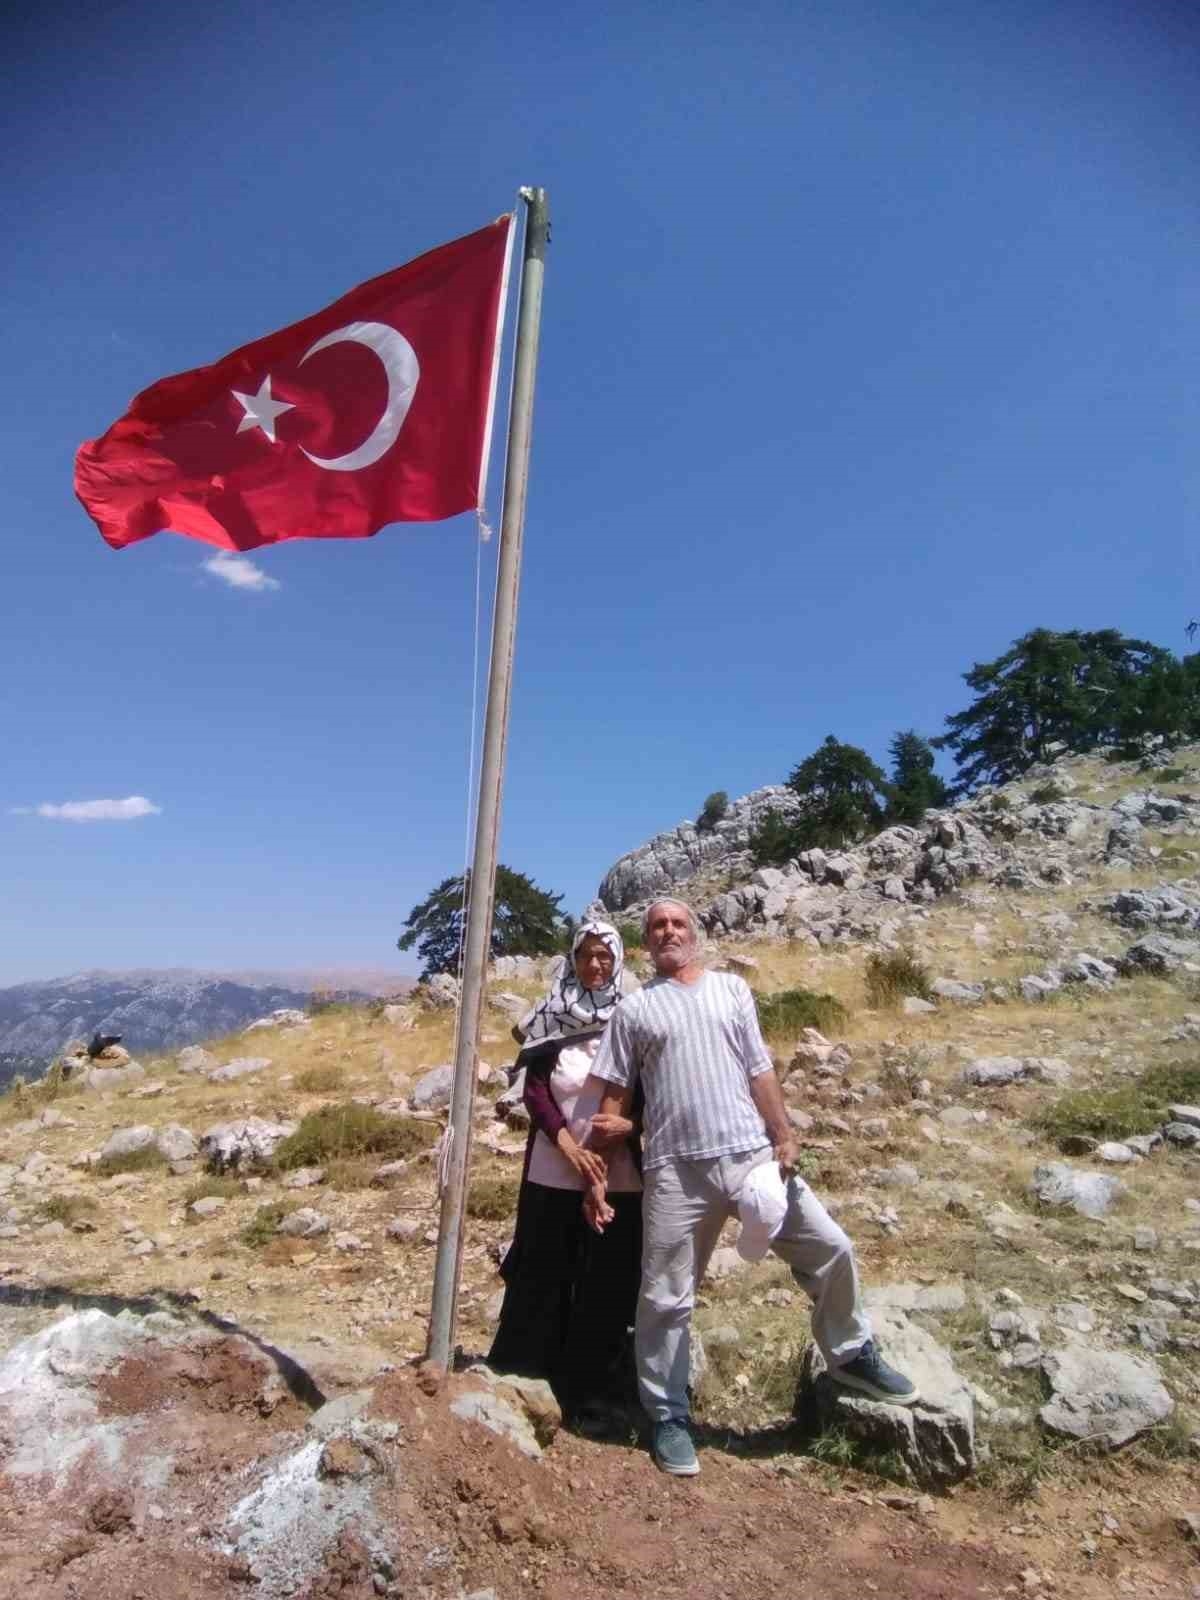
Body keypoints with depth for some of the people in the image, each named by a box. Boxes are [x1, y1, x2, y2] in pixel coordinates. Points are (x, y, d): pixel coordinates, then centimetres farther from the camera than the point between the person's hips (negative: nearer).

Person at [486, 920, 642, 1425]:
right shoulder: (549, 1018, 1)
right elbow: (534, 1089, -3)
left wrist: (631, 1123, -17)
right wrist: (566, 1141, -15)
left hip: (619, 1175, 0)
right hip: (555, 1171, 0)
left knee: (606, 1286, 7)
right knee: (544, 1278, 9)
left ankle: (591, 1395, 23)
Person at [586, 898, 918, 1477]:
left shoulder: (732, 989, 11)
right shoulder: (634, 1009, 5)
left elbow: (759, 1070, 10)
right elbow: (613, 1098, 4)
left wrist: (783, 1136, 0)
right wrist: (595, 1176, 2)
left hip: (751, 1153, 2)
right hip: (676, 1168, -2)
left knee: (830, 1247, 4)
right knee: (666, 1299, 6)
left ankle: (850, 1354, 30)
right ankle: (669, 1415, 27)